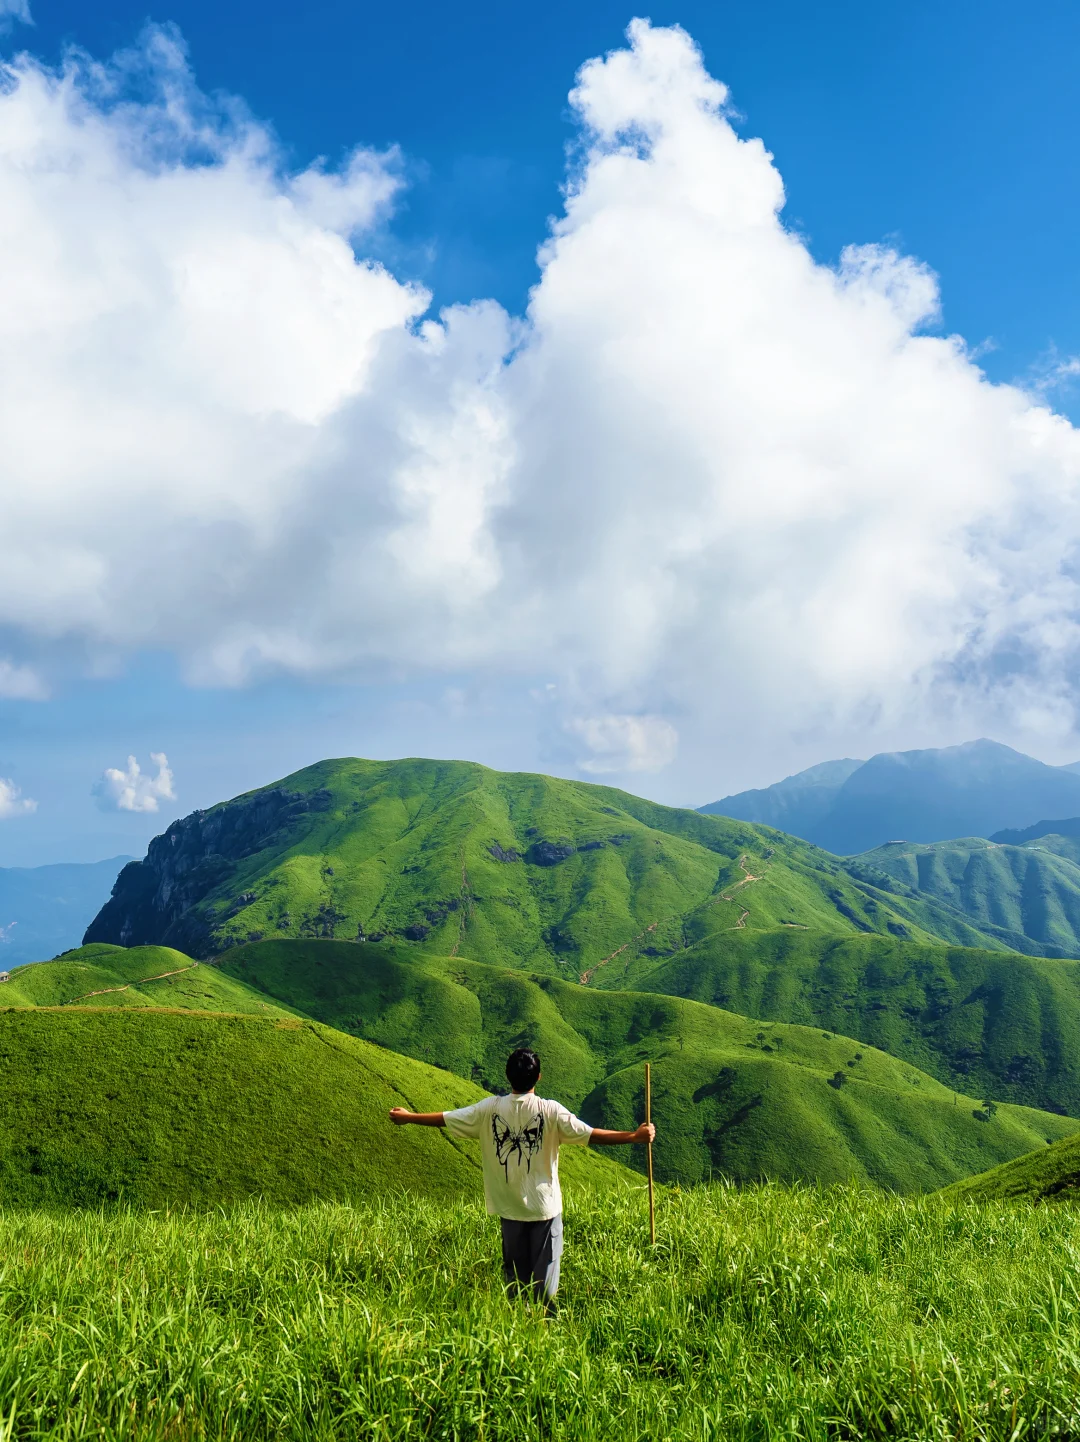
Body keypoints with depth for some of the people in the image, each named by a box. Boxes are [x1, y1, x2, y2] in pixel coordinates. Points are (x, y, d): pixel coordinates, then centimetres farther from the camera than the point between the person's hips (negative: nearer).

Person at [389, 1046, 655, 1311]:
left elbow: (445, 1119, 2)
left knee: (515, 1271, 15)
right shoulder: (550, 1111, -14)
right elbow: (590, 1135, -17)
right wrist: (635, 1136, -13)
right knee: (544, 1272, 6)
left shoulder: (490, 1109, -7)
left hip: (510, 1207, 2)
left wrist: (407, 1117, 16)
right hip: (545, 1206, -2)